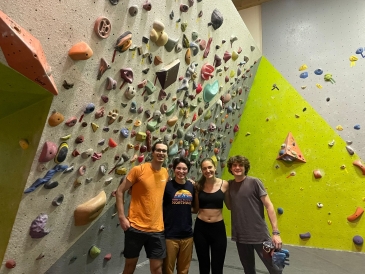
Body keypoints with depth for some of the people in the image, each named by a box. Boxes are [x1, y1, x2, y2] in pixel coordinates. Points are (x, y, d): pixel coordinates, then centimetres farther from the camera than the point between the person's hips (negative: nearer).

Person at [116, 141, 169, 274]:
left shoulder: (166, 174, 2)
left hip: (157, 229, 3)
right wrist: (122, 217, -11)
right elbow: (120, 191, -7)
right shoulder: (139, 169, -11)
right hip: (136, 227, -3)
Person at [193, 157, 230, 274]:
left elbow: (230, 206, 2)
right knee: (203, 265, 19)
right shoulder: (198, 185, -5)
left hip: (218, 228, -1)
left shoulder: (224, 184, -7)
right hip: (200, 227, 1)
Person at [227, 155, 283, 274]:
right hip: (240, 237, 4)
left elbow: (269, 206, -9)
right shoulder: (229, 184, 1)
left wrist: (276, 232, -14)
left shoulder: (254, 182, -10)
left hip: (260, 235, -3)